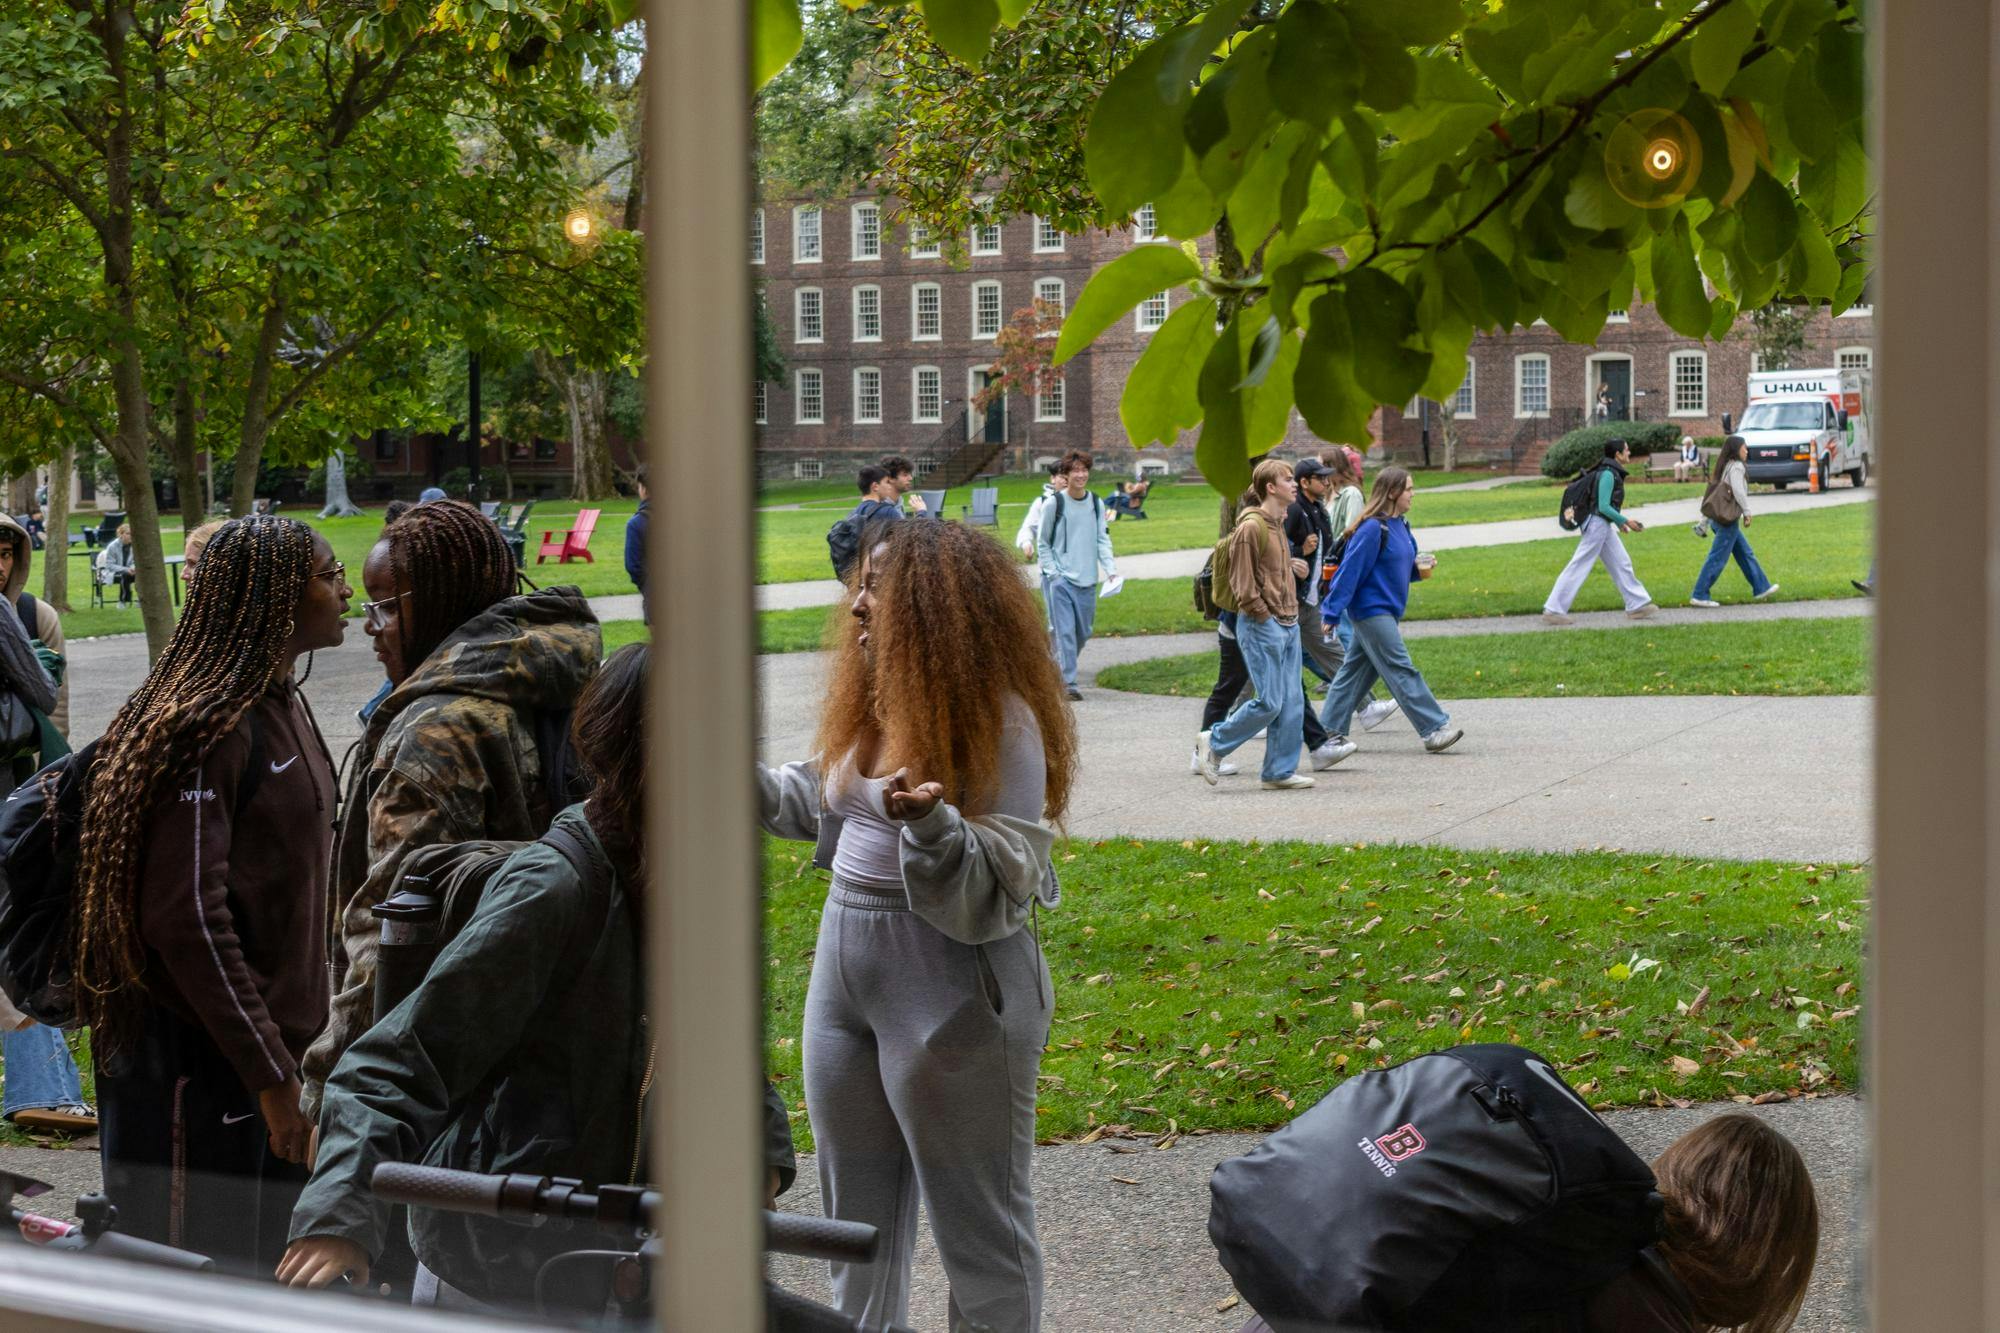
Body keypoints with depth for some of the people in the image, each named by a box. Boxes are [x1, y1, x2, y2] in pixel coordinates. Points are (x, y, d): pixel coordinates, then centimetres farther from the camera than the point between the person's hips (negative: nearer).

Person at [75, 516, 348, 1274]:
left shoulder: (285, 706, 12)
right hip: (204, 1067, -9)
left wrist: (296, 1053, 16)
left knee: (272, 1268, 15)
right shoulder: (209, 726, -18)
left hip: (276, 1038, 9)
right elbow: (186, 915, -23)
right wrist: (270, 1074, -21)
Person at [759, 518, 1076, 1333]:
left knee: (975, 1215, 3)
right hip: (843, 971, 9)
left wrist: (929, 823, -37)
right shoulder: (876, 702, 8)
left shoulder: (1000, 719, -17)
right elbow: (822, 808, 23)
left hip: (949, 991, -9)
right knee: (856, 1207, 21)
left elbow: (992, 897, -21)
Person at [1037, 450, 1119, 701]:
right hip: (1059, 579, -5)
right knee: (1064, 630, -12)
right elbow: (1042, 543, 2)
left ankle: (1060, 671, 30)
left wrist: (1111, 569, -6)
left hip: (1087, 580, 5)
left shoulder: (1096, 504, 9)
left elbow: (1103, 539, 9)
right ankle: (1067, 682, -12)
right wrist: (1053, 573, -8)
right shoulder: (1054, 504, -3)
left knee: (1083, 632, 9)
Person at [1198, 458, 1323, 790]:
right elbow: (1242, 582, -16)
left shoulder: (1278, 524, 14)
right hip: (1262, 627, -9)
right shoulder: (1251, 527, -15)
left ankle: (1281, 771, 12)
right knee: (1269, 703, -8)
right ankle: (1215, 742, 10)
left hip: (1287, 625, 9)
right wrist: (1265, 616, -15)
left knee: (1292, 702, 6)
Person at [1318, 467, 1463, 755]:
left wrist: (1419, 568, -1)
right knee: (1401, 670, -7)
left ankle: (1331, 733, 16)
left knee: (1356, 671, 11)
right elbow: (1351, 570, -18)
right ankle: (1435, 729, -7)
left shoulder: (1400, 526, 10)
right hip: (1372, 609, -10)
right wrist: (1332, 612, -17)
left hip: (1387, 611, 10)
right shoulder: (1372, 529, -18)